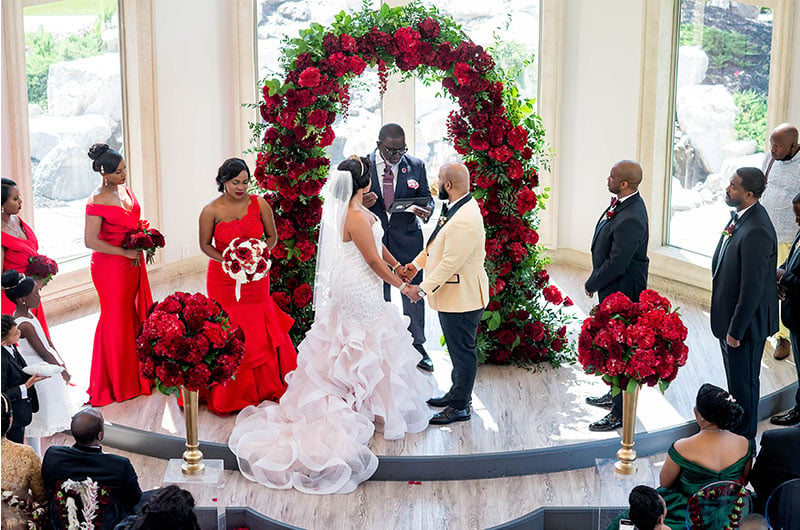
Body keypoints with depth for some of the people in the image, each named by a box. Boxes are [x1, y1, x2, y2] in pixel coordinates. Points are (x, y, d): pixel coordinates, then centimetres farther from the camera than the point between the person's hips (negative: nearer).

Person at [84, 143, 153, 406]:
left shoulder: (125, 190, 6)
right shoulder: (97, 201, -18)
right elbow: (90, 241, -22)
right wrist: (125, 252, -17)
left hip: (132, 264, 7)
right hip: (110, 265, -7)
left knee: (136, 315, 13)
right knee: (117, 320, 3)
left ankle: (139, 373, 26)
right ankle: (117, 383, 16)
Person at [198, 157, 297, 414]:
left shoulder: (259, 204, -4)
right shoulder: (211, 211, -8)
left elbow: (272, 237, 6)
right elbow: (205, 245, 0)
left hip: (256, 277, 2)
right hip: (223, 280, -2)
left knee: (261, 332, 6)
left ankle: (267, 388, 23)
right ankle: (231, 394, 14)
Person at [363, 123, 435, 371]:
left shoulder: (416, 166, -1)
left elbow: (426, 196, 4)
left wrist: (426, 210, -20)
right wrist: (361, 203, -22)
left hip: (407, 238, 0)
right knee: (378, 296, 11)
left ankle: (417, 346, 21)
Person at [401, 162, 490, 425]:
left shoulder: (464, 221, -29)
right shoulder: (455, 208, 5)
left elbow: (450, 263, -27)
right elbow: (436, 242, 18)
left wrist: (423, 289, -21)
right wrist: (417, 263, 10)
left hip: (462, 296, -10)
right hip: (451, 294, 10)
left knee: (462, 350, 3)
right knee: (457, 348, 23)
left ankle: (460, 406, 15)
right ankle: (457, 393, 39)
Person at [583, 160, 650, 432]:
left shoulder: (631, 220, -30)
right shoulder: (623, 203, 3)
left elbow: (616, 263, -26)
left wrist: (592, 284, -11)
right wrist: (595, 281, 10)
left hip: (623, 293, -11)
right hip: (613, 290, 11)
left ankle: (622, 413, 11)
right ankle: (615, 395, 42)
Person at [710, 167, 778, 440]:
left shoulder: (756, 232, -29)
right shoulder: (739, 217, 2)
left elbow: (752, 287, -27)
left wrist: (736, 330, -20)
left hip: (745, 320, -10)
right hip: (729, 315, 10)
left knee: (743, 383, 8)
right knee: (736, 379, 24)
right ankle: (735, 431, 40)